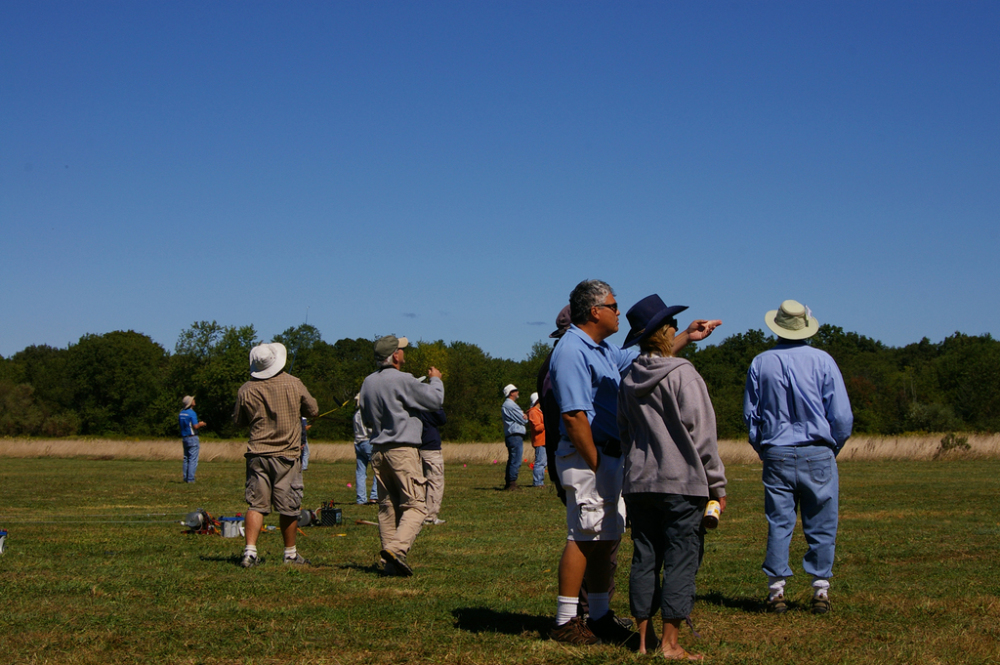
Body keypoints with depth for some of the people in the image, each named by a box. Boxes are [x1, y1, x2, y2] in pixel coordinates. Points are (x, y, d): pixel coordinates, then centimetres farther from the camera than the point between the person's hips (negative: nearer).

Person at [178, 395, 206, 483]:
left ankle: (185, 478, 11)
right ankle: (190, 479, -9)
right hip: (192, 438, -8)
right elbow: (195, 426, -21)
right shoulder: (192, 413, -15)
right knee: (193, 459, -5)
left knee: (186, 459, 13)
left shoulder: (181, 413, 9)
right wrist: (200, 424, 1)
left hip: (184, 437, 8)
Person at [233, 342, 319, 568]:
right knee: (288, 507, 7)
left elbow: (238, 421, 10)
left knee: (256, 505, 3)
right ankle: (290, 553, 18)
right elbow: (313, 411, 7)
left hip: (258, 454, 1)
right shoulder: (293, 384, -6)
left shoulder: (246, 390, -2)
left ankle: (250, 551, -9)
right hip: (287, 454, -1)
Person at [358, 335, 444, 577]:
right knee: (415, 505, -6)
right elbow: (436, 400, -4)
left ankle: (390, 562, 7)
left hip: (378, 450, 7)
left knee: (387, 507, 9)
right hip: (402, 450, -7)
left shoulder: (368, 382, 9)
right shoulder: (402, 380, -13)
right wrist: (435, 380, 14)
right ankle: (396, 548, -24)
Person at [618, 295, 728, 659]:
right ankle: (670, 643, -3)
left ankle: (644, 638, 15)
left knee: (644, 558, 11)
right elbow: (701, 434, -11)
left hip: (639, 483, 7)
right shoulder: (682, 375, -10)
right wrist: (716, 483, -5)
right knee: (681, 560, -2)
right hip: (681, 482, -6)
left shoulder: (628, 381, 10)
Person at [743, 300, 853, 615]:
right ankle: (821, 589, 7)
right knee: (820, 527, 6)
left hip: (776, 456, 2)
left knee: (778, 524, 6)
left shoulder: (761, 364, 1)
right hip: (817, 455, -2)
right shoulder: (822, 361, -5)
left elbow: (750, 415, 8)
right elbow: (842, 416, -4)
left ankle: (776, 589, 6)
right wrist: (832, 449, 12)